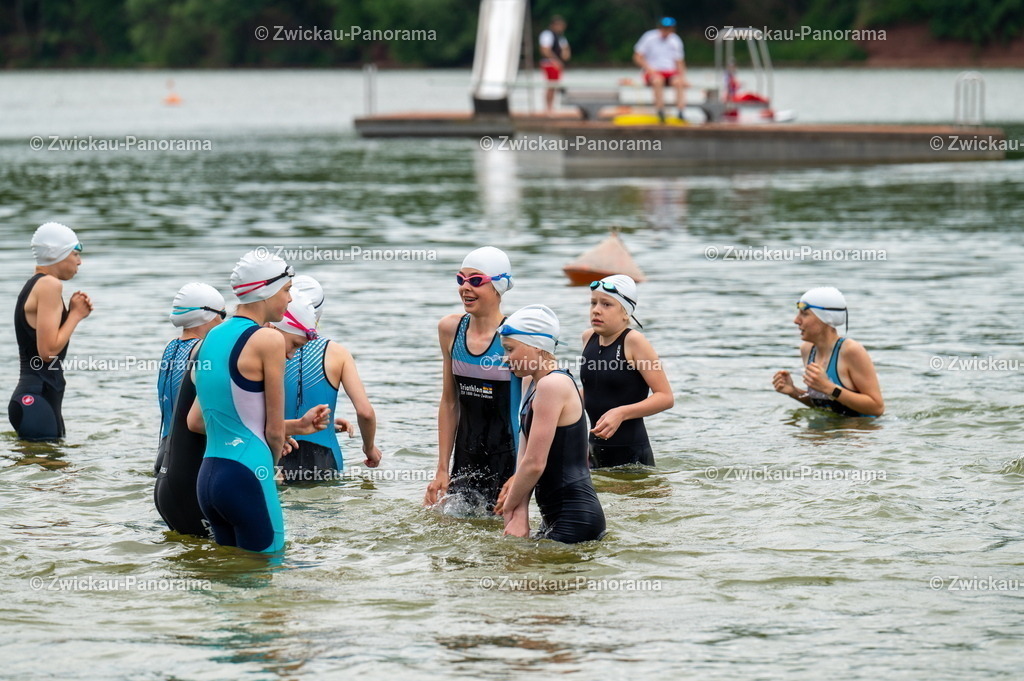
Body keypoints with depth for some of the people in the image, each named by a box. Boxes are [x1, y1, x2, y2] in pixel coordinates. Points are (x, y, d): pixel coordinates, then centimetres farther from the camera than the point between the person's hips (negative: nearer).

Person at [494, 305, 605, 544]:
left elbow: (535, 464, -17)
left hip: (575, 518, -10)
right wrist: (520, 515, -2)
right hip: (557, 516, 10)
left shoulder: (553, 385, -16)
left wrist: (509, 506, -2)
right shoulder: (533, 385, 16)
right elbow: (525, 459, 10)